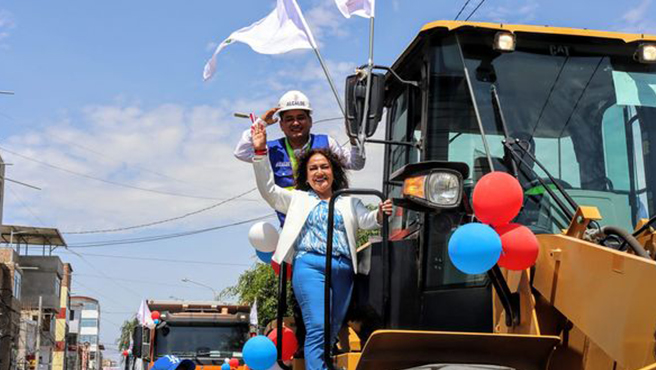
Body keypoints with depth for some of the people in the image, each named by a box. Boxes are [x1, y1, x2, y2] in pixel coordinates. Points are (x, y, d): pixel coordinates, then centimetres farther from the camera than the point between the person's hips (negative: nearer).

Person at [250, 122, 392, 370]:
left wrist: (379, 214, -18)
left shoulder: (349, 202, 22)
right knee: (317, 328, -18)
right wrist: (260, 152, 0)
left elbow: (365, 221, 6)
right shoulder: (298, 199, 19)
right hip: (310, 266, -3)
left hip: (343, 270, 3)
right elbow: (268, 189, 10)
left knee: (331, 333, 4)